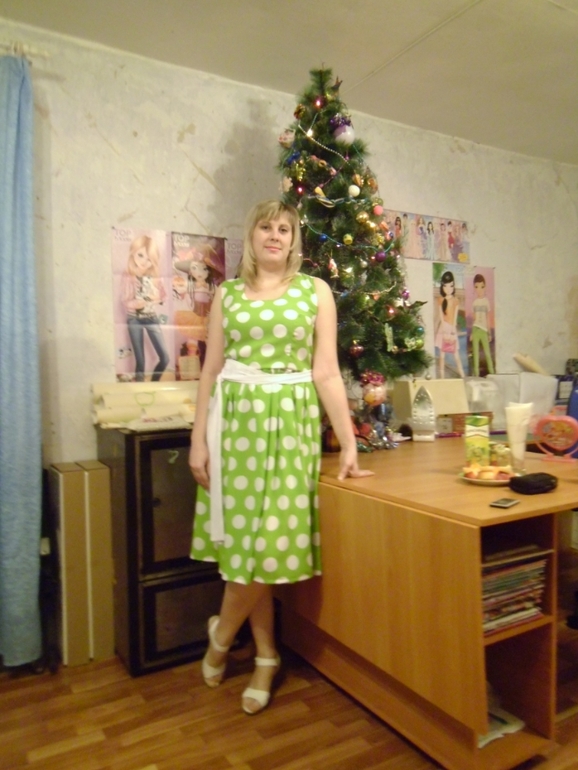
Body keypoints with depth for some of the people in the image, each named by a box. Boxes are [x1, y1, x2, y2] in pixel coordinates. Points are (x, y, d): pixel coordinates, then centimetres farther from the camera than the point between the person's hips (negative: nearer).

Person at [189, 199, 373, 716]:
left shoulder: (315, 291, 4)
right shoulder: (227, 294, 10)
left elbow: (327, 372, 0)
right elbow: (211, 369, 8)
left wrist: (349, 443, -4)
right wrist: (198, 439, 2)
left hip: (290, 421, -2)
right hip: (236, 419, 2)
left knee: (271, 538, -3)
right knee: (245, 538, 6)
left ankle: (222, 634, 25)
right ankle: (266, 656, 25)